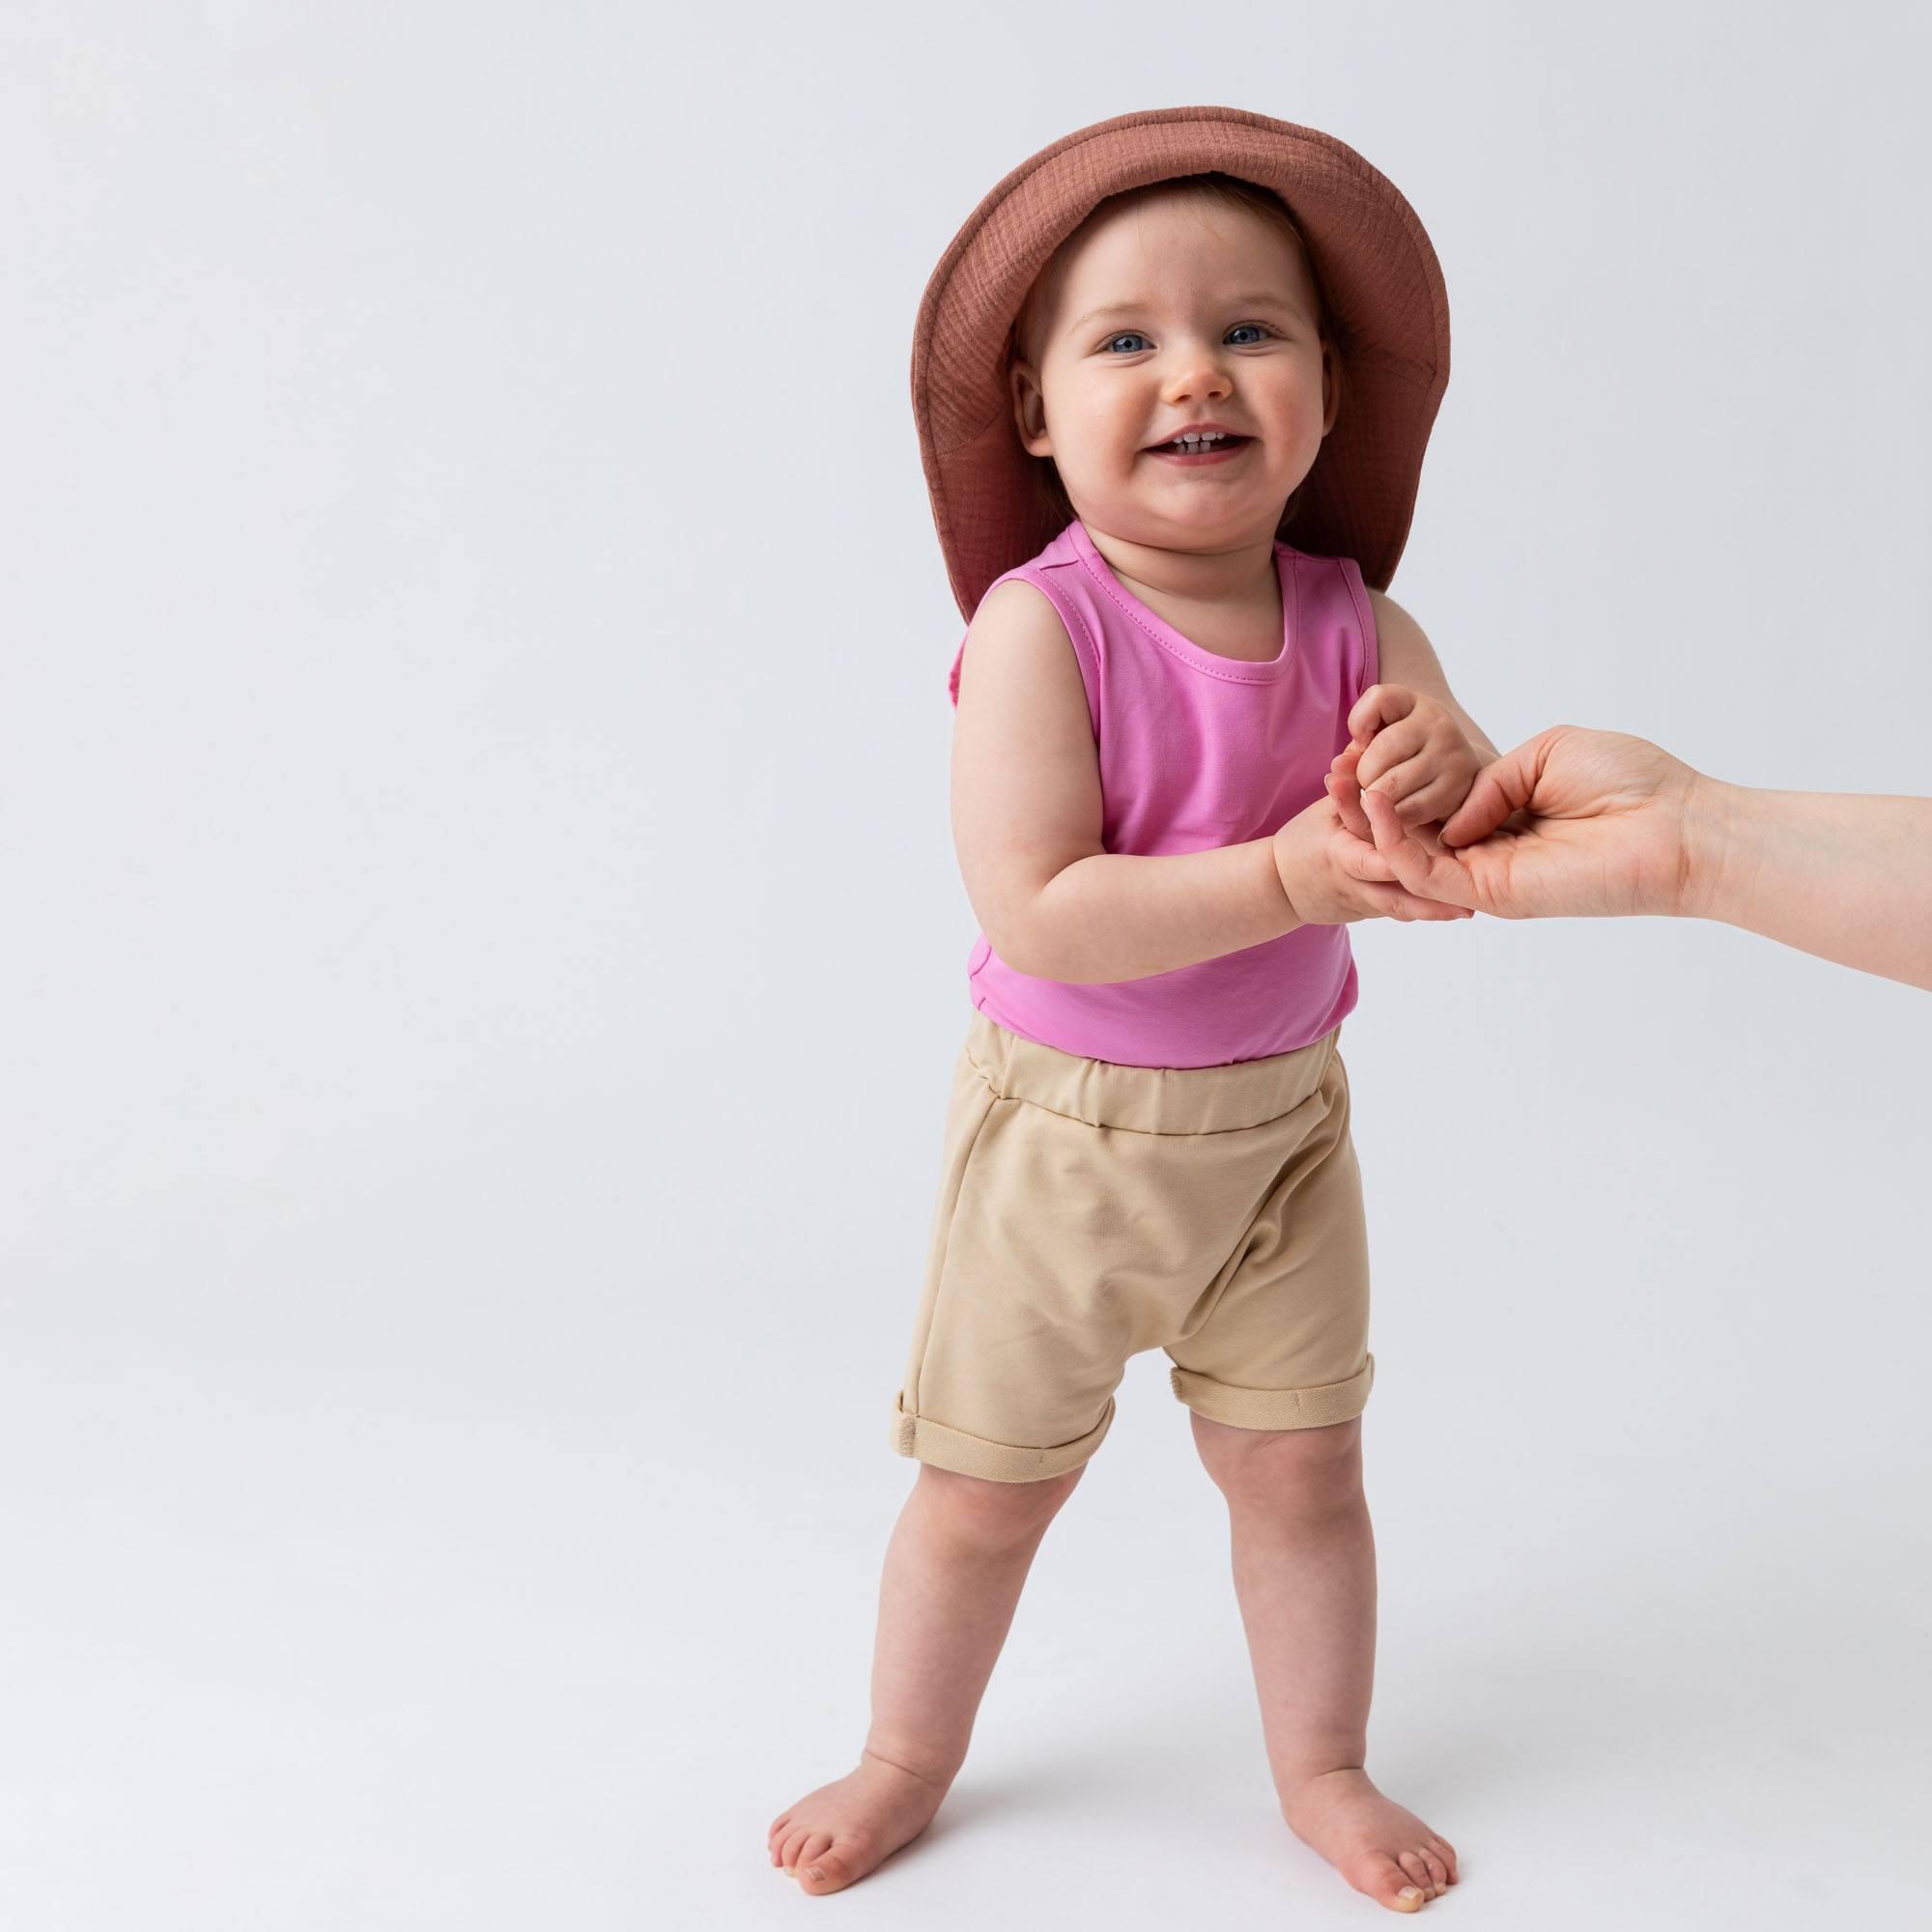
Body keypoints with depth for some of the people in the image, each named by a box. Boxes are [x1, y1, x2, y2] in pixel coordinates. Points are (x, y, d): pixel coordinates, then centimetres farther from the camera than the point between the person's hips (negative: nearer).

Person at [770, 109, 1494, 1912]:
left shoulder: (1357, 627, -8)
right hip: (1068, 1134, -3)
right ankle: (908, 1756, 38)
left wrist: (1449, 784, -30)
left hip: (1281, 1128, 3)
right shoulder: (1040, 629, -22)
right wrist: (1286, 878, -34)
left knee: (1301, 1468, 14)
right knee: (984, 1482, 12)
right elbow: (1038, 912, -29)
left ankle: (1322, 1768, 38)